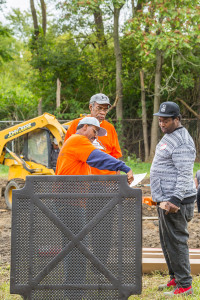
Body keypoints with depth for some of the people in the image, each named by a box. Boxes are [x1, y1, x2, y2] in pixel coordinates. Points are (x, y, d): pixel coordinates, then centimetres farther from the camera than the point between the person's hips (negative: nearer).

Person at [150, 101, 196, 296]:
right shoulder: (169, 137, 17)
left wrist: (175, 200, -30)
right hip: (165, 200, 11)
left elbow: (185, 175, -24)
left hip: (175, 202, -11)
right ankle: (175, 279, 26)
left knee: (175, 242, -8)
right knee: (166, 241, 17)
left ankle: (184, 286, -4)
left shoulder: (181, 143, -17)